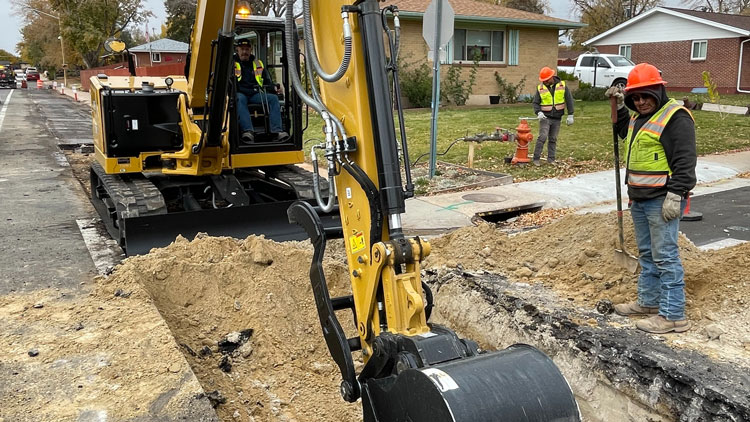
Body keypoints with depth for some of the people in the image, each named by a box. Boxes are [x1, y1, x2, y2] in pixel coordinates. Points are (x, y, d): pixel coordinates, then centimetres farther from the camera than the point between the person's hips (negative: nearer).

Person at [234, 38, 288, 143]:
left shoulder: (258, 64, 25)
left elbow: (268, 81, 26)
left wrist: (273, 90, 5)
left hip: (256, 95, 3)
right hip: (240, 94, -3)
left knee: (273, 98, -25)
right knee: (239, 99, -40)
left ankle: (277, 130, -40)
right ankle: (247, 130, -56)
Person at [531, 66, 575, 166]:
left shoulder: (562, 85, 0)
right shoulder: (540, 88, -1)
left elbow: (569, 100, 3)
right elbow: (535, 103, -1)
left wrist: (570, 115, -1)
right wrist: (539, 112, -20)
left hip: (557, 118, 2)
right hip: (545, 117, -2)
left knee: (553, 139, 8)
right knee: (542, 137, -12)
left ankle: (551, 159, 15)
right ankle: (536, 159, -8)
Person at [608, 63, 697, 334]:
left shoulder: (675, 116, -13)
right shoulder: (639, 117, 15)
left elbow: (685, 161, -18)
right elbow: (624, 132, 38)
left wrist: (675, 195, -22)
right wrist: (619, 107, 24)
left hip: (662, 200, -9)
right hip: (639, 199, 9)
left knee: (665, 256, -7)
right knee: (646, 253, 16)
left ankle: (673, 315, -1)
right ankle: (648, 302, 28)